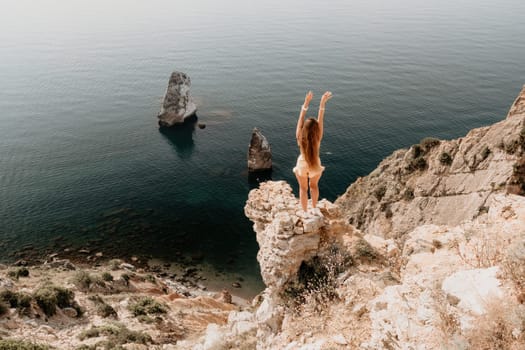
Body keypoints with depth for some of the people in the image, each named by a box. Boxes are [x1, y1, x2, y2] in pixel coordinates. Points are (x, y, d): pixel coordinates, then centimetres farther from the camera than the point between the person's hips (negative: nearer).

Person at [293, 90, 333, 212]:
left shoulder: (300, 137, -31)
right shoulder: (318, 138, -31)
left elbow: (300, 119, -30)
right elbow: (320, 120, -29)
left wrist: (306, 103, -30)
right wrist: (322, 103, -29)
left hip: (302, 165, -1)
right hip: (315, 165, 1)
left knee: (303, 188, 21)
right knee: (314, 186, 28)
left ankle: (305, 212, 31)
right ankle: (314, 208, 44)